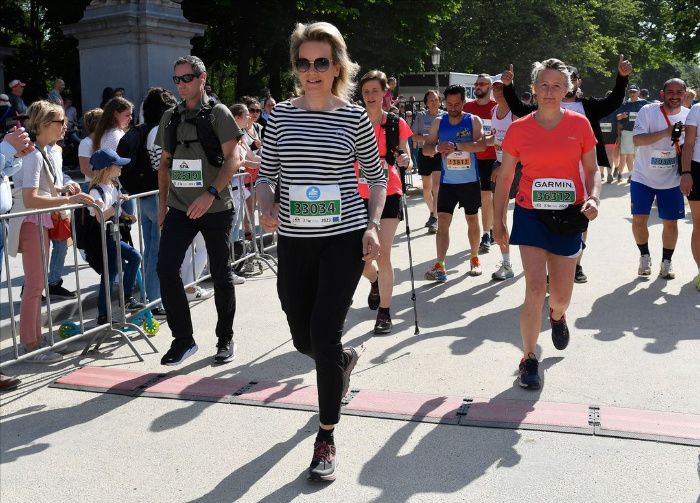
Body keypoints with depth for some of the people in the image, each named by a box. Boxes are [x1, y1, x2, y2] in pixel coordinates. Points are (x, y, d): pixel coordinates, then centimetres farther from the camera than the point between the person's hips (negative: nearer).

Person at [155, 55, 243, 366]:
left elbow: (232, 159, -12)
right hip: (179, 208, 4)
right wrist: (163, 202, 10)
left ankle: (225, 340, 23)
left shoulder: (218, 113, -3)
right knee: (166, 267, -10)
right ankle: (183, 339, 4)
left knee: (220, 274, 5)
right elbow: (165, 162, 18)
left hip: (216, 208, -4)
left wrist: (211, 193, -24)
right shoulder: (170, 118, 12)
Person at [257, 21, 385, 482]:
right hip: (294, 240, 4)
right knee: (304, 339, 12)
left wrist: (373, 225, -7)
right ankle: (344, 358, 51)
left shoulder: (354, 117, -2)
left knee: (324, 334, -9)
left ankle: (327, 439, 9)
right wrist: (267, 206, -10)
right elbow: (267, 172, 10)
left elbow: (376, 175, 6)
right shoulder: (281, 115, 4)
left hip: (344, 237, -3)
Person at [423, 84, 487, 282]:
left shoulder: (473, 120, -5)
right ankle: (440, 266, -9)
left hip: (470, 181, -1)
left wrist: (456, 146, -33)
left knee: (472, 220, 11)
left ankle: (474, 258, 29)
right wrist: (438, 148, -22)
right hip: (447, 182, 1)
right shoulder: (439, 123, 3)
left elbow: (482, 144, -21)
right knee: (442, 222, -7)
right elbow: (426, 148, 1)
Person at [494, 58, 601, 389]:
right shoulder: (519, 128, -1)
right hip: (531, 214, -1)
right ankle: (528, 359, 7)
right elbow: (504, 176, 6)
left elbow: (592, 169, 7)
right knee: (535, 290, -11)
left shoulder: (579, 124, 0)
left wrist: (593, 198, -13)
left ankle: (557, 315, 49)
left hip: (568, 216, 1)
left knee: (561, 296, 9)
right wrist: (498, 220, 4)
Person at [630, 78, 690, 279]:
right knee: (639, 219, -1)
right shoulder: (648, 111, -12)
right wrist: (666, 132, -31)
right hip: (643, 177, -2)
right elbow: (637, 140, -22)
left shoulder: (688, 115, -2)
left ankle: (666, 262, 23)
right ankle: (644, 256, 23)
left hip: (671, 181, 2)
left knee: (670, 223, 5)